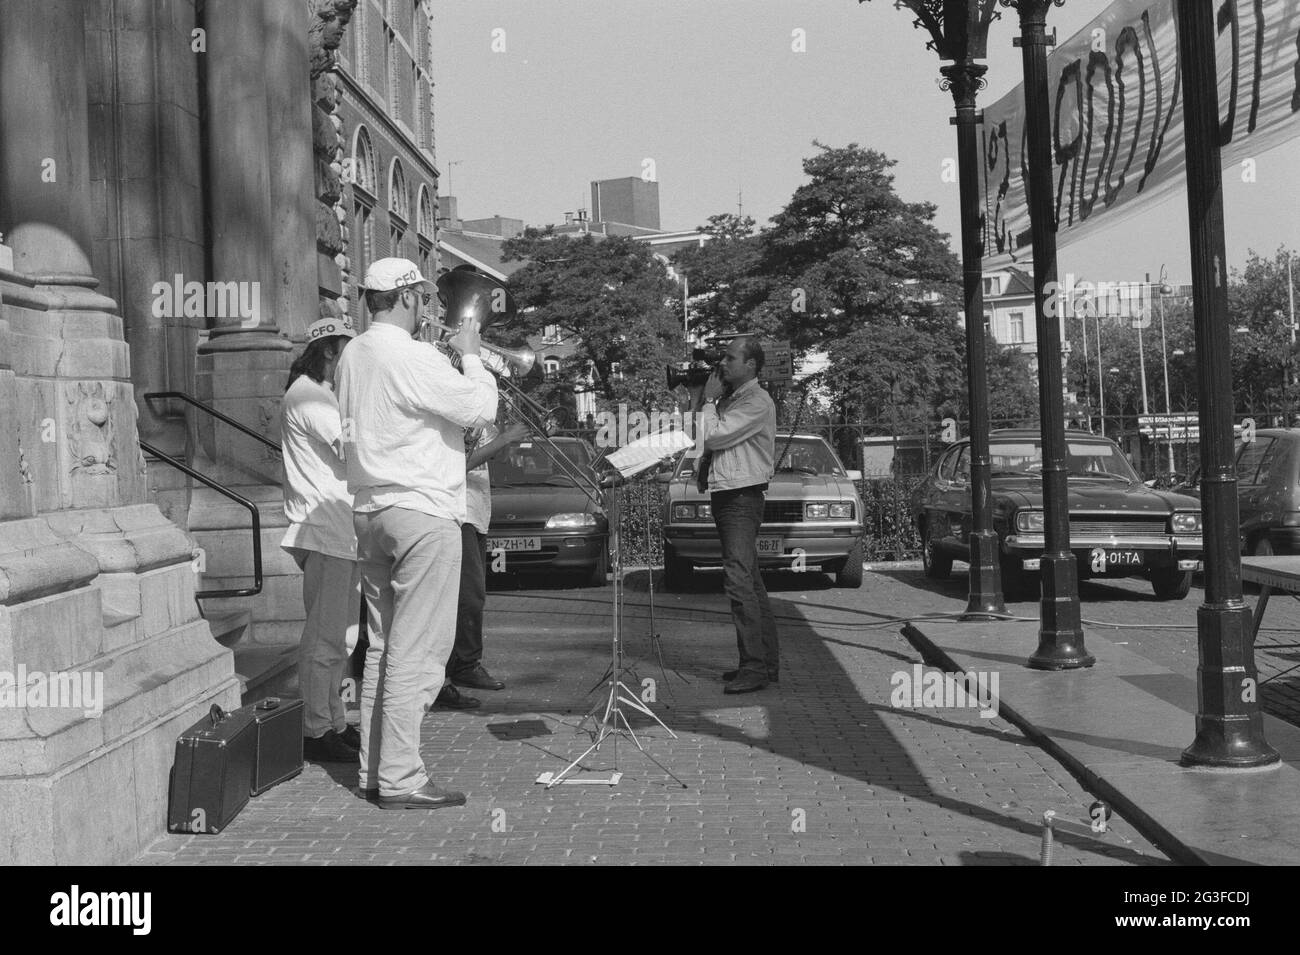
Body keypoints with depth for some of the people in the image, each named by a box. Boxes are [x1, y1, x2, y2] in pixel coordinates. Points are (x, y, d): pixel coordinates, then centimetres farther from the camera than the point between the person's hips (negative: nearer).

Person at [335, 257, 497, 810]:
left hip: (369, 510, 9)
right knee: (417, 651, -5)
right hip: (422, 511, -9)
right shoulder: (413, 358, -15)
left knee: (383, 645, 14)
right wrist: (470, 355, 2)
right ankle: (400, 780, -4)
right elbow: (480, 409, -14)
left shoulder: (353, 356, 13)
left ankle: (374, 771, 18)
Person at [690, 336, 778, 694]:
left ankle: (755, 667, -16)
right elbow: (704, 440, 17)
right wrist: (699, 398, 11)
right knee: (750, 582, 12)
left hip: (742, 499, -10)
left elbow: (712, 437, -18)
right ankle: (767, 661, 19)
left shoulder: (757, 402, -12)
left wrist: (708, 401, -6)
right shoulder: (729, 399, 18)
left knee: (740, 580, -16)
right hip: (725, 497, 10)